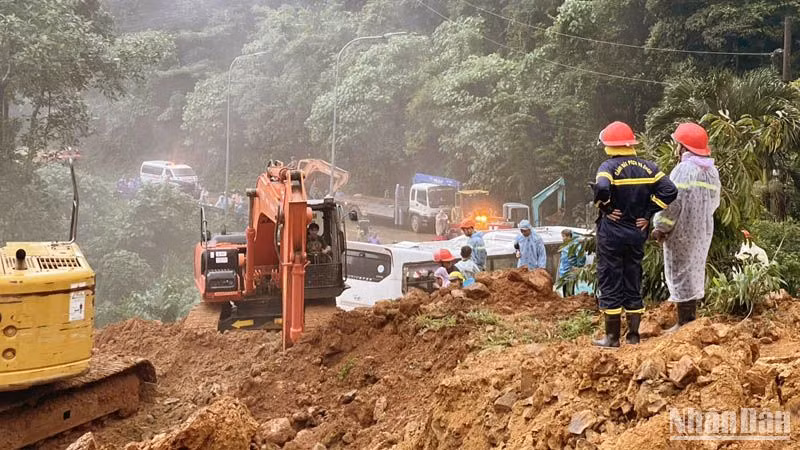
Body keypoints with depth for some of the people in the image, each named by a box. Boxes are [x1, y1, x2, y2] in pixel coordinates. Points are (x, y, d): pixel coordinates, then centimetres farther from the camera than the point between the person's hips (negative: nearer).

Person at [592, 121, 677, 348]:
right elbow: (669, 191, -6)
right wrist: (648, 213, -1)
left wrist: (605, 208, -14)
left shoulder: (609, 166, -12)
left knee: (610, 284, 3)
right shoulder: (647, 167, 4)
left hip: (611, 233, -5)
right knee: (633, 284, 14)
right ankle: (633, 335, 17)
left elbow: (601, 188, -32)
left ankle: (612, 337, 6)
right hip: (637, 233, 5)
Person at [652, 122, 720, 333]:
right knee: (695, 271, 17)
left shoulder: (684, 169, -18)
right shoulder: (712, 171, 7)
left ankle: (684, 323, 2)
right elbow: (714, 201, 12)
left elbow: (673, 202, -20)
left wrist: (660, 227, -12)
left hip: (682, 230, -8)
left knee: (681, 272, -1)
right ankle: (691, 319, 24)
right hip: (703, 230, 8)